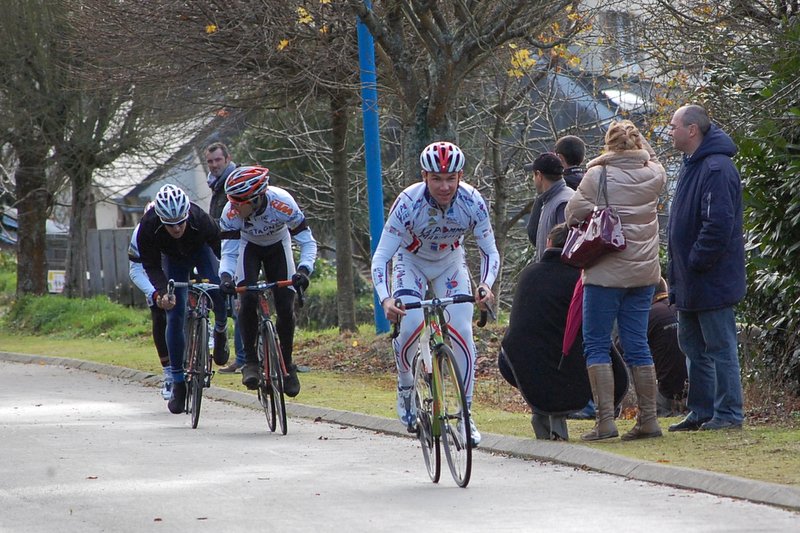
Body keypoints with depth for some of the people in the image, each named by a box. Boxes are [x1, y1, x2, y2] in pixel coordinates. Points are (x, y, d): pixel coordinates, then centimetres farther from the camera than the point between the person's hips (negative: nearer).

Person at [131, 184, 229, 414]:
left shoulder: (200, 220, -39)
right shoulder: (147, 227, -37)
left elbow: (222, 249, -25)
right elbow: (151, 266, -28)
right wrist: (161, 292, -43)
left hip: (201, 250, -1)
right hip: (173, 259, 1)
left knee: (218, 291, -28)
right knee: (174, 316, -9)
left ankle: (221, 331, 7)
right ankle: (178, 383, 0)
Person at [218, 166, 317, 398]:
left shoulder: (283, 203, -37)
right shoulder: (231, 212, -33)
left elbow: (308, 242, -31)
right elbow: (228, 252, -27)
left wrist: (304, 270, -48)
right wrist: (225, 276, -48)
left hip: (278, 246, 0)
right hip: (249, 247, 0)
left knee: (286, 307, -10)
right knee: (248, 300, -22)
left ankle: (287, 364, 9)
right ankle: (250, 360, -9)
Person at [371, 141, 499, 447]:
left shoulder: (472, 202, -27)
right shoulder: (409, 202, -33)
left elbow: (490, 251, -18)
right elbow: (381, 256, -31)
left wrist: (486, 285, -38)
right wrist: (385, 299, -47)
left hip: (450, 264, 2)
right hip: (411, 263, -2)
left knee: (462, 332, -14)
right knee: (410, 325, -24)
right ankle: (405, 386, 5)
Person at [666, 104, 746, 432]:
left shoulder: (717, 169, -19)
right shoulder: (692, 166, 14)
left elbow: (719, 224, -26)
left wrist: (696, 263, -19)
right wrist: (678, 272, 15)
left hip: (711, 281, -10)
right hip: (690, 282, 10)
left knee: (720, 346, -4)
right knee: (692, 345, 15)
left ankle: (728, 414, 2)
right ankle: (701, 413, 22)